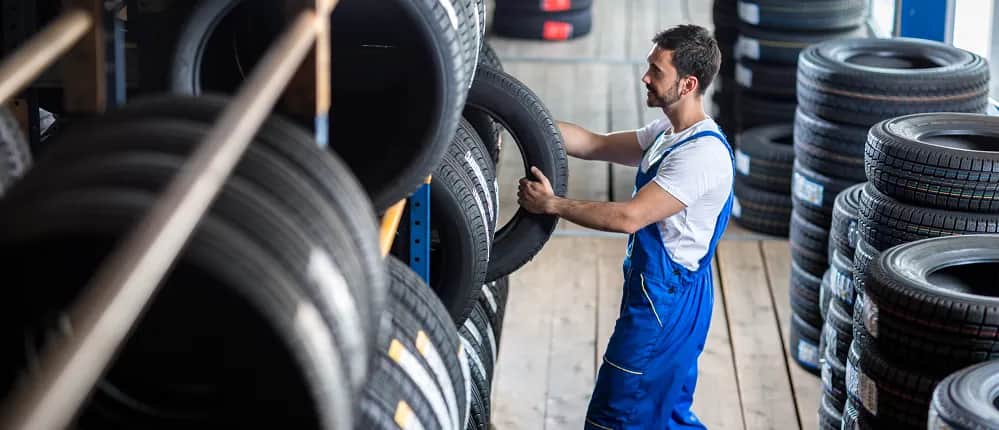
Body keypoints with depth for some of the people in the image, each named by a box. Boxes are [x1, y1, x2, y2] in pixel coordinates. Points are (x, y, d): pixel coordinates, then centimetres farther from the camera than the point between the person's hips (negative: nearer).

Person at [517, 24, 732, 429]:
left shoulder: (702, 153, -24)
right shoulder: (667, 134, 8)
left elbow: (628, 217, -27)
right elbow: (595, 145, 10)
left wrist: (551, 204, -19)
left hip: (665, 300, -10)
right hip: (664, 294, 10)